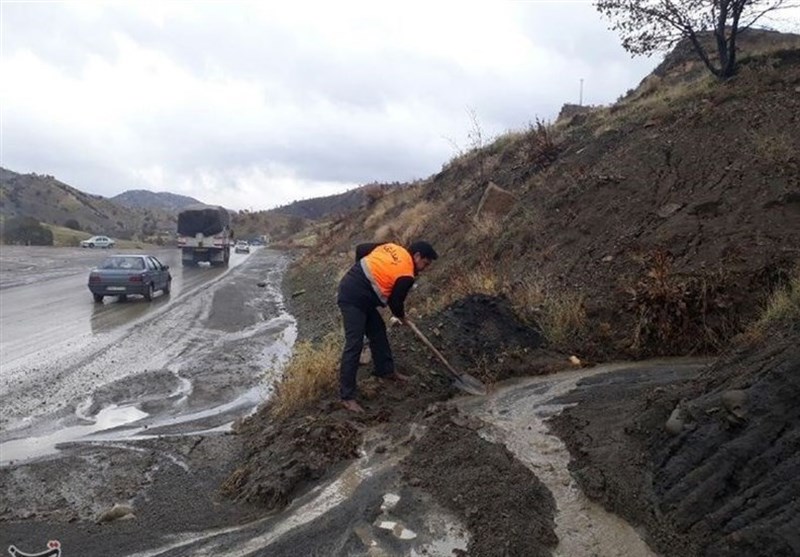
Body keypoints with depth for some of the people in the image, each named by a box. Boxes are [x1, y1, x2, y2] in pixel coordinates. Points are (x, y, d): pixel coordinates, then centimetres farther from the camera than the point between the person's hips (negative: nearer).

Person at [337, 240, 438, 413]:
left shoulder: (392, 247, 10)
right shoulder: (406, 275, -11)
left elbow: (360, 249, 15)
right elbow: (395, 301, -2)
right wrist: (401, 317, 19)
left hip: (350, 285, 10)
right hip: (353, 298, -10)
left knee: (378, 330, 21)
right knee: (354, 345, -8)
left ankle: (386, 370, 38)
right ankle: (347, 397, -5)